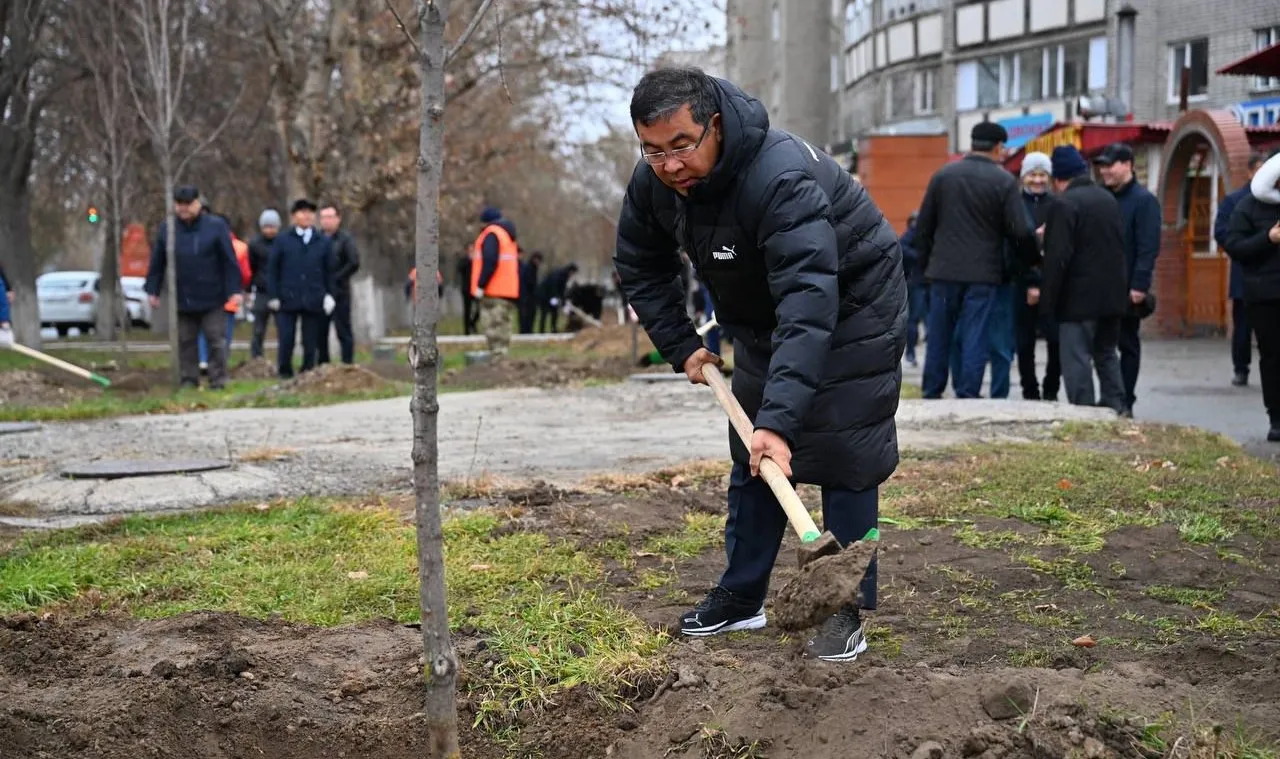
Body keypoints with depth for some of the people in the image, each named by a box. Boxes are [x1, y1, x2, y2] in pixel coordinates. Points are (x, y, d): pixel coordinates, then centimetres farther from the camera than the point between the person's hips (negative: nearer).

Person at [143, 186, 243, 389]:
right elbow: (157, 263, 9)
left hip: (211, 298, -3)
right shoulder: (167, 230, 4)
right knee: (185, 342, 8)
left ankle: (218, 380, 7)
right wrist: (153, 290, 6)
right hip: (183, 300, 3)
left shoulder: (216, 226, -4)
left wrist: (234, 290, -11)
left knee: (216, 341, 0)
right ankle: (188, 380, 16)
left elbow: (230, 261, -6)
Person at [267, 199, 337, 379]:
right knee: (286, 340, -4)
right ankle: (285, 373, 9)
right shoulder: (282, 241, 7)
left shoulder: (323, 242, 11)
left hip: (313, 302, 1)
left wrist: (330, 294, 2)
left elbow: (331, 271, 12)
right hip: (287, 301, -1)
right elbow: (272, 270, 5)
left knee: (311, 343, 2)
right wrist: (273, 296, -3)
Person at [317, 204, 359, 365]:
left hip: (339, 292, -5)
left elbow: (354, 263, -10)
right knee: (320, 333, 7)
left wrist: (335, 279, -13)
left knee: (343, 332, -3)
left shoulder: (345, 238, -2)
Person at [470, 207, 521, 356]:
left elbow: (490, 261, -20)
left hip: (493, 291, -10)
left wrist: (480, 285, -18)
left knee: (492, 326, -11)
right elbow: (516, 263, 22)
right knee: (502, 325, 12)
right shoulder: (508, 235, 21)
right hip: (508, 291, 10)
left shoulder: (491, 234, -9)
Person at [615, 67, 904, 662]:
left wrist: (780, 418, -54)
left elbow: (808, 305, -48)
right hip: (760, 318, 7)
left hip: (852, 309, -7)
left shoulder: (782, 178, -40)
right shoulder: (653, 181, -16)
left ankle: (850, 611, 2)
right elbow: (641, 267, 4)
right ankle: (741, 596, 23)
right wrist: (679, 346, -5)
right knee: (752, 459, 12)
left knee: (844, 461, -8)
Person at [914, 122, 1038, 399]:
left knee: (939, 337, 10)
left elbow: (923, 227, 8)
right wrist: (1034, 259, 9)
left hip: (944, 272, 3)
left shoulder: (943, 175, 6)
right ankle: (967, 397, -2)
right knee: (975, 340, 0)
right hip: (983, 274, -3)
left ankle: (931, 396, 14)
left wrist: (926, 262, 16)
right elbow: (1020, 232, -7)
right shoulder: (1005, 181, -5)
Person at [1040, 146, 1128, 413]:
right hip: (1112, 294, 8)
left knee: (1077, 359, -4)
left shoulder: (1065, 205, -14)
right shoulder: (1108, 199, 11)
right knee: (1106, 353, 18)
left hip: (1079, 298, -8)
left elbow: (1057, 257, -18)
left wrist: (1048, 298, -13)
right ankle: (1116, 410, 19)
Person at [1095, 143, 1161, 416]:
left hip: (1128, 290, -6)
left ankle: (1125, 404, 9)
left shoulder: (1144, 200, -7)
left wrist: (1139, 285, -20)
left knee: (1127, 345, 3)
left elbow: (1149, 248, -14)